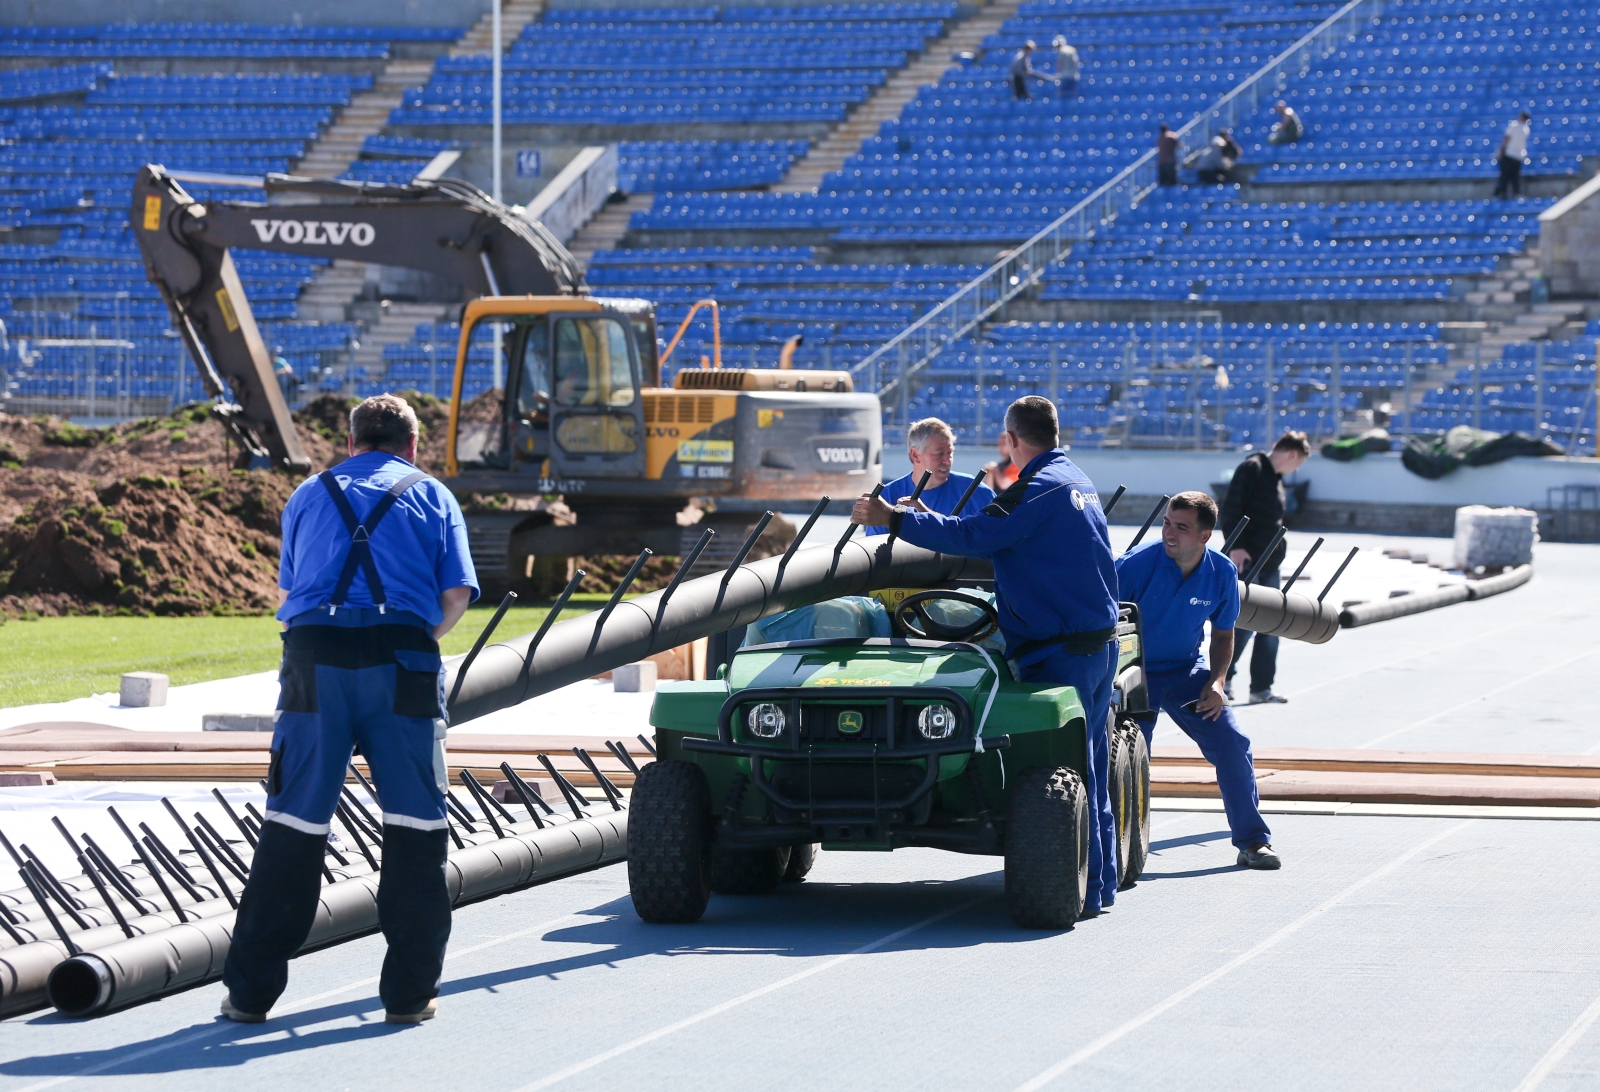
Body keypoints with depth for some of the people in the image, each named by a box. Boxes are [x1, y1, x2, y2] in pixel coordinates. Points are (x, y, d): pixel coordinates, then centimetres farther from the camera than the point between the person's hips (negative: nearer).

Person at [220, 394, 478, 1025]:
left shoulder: (310, 495, 20)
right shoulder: (433, 497, 15)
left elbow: (286, 594, 23)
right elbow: (456, 598, 6)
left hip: (315, 655, 1)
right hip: (403, 663, -1)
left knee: (293, 824, 3)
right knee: (414, 826, 6)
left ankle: (251, 990, 3)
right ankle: (409, 991, 7)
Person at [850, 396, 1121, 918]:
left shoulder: (1037, 489, -15)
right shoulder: (1079, 483, 17)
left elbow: (973, 537, -22)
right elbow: (1001, 536, 28)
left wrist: (895, 519, -16)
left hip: (1060, 651, -10)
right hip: (1101, 640, 10)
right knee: (1091, 768, 14)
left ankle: (1081, 892, -5)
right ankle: (1101, 883, 20)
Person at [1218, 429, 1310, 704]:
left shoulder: (1276, 478, 19)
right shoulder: (1252, 469, -9)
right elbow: (1230, 508, -17)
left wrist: (1278, 547, 16)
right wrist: (1236, 545, -22)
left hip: (1270, 565, 9)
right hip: (1246, 561, -9)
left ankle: (1261, 687, 13)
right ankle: (1223, 676, 5)